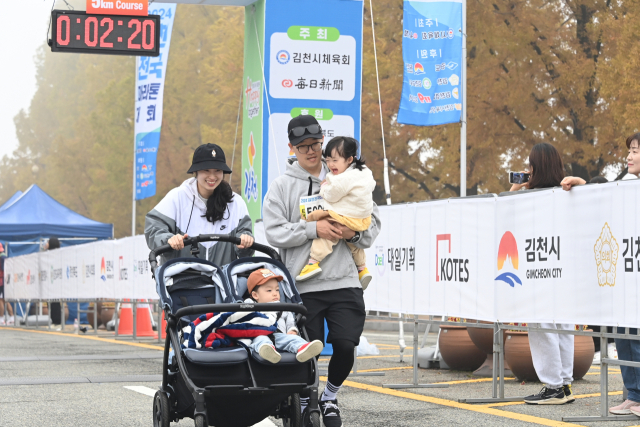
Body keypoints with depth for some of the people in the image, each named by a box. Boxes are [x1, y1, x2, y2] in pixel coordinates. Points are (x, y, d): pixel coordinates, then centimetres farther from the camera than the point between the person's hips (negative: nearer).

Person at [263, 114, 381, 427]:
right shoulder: (282, 186, 4)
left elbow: (373, 220, 14)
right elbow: (274, 231, -6)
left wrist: (355, 234, -7)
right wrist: (313, 229, -16)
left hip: (344, 282, 2)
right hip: (303, 285, -1)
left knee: (345, 345, -8)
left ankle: (329, 398, 19)